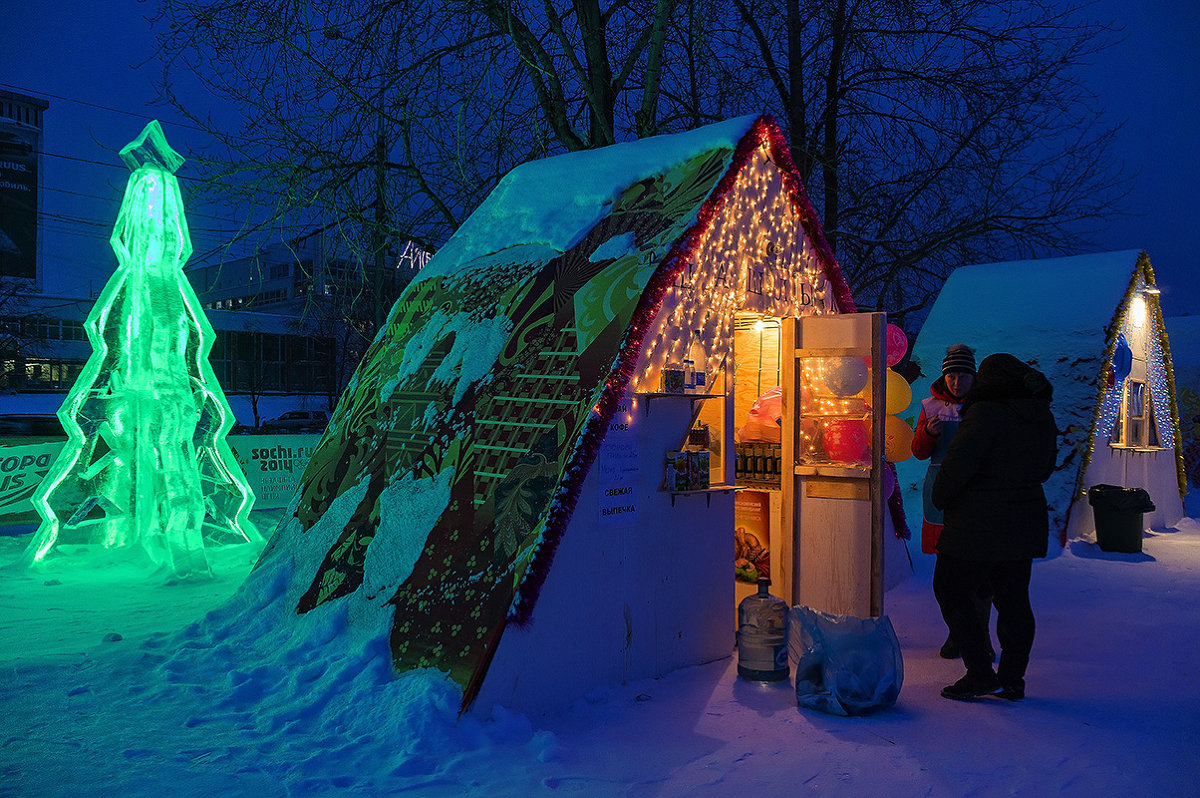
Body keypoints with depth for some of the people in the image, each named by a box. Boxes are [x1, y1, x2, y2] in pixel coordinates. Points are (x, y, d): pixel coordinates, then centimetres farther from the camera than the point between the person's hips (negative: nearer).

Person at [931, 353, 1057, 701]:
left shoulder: (984, 414, -18)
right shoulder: (1044, 418, 7)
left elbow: (956, 466, -20)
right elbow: (1044, 469, 17)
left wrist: (940, 499, -5)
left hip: (977, 526, -8)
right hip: (1025, 525, 8)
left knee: (951, 594, 5)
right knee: (1013, 601, 14)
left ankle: (980, 674, 5)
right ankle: (1012, 680, 21)